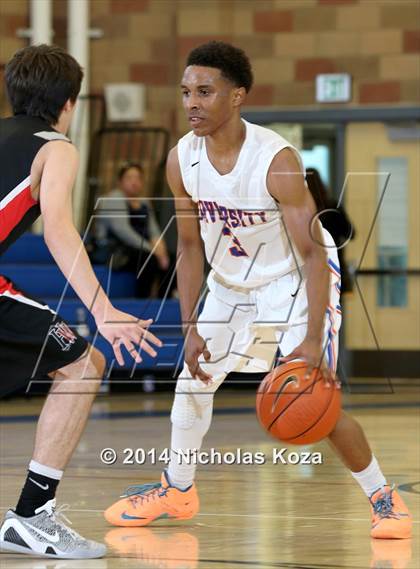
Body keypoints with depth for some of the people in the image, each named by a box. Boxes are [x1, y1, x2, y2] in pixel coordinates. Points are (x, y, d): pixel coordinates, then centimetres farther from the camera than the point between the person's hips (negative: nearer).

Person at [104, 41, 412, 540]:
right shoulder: (181, 160, -15)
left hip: (296, 277, -6)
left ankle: (384, 499, 2)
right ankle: (177, 490, 34)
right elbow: (191, 248, -2)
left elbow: (312, 253, -28)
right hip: (231, 282, 6)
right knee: (193, 379, 12)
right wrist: (191, 328, -8)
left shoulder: (276, 160, -31)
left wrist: (313, 340, -34)